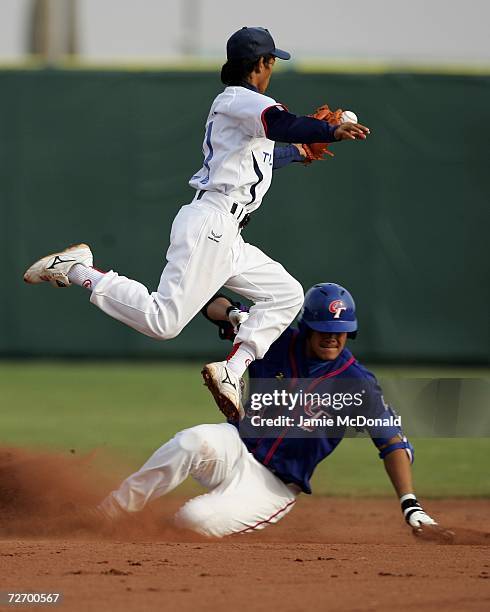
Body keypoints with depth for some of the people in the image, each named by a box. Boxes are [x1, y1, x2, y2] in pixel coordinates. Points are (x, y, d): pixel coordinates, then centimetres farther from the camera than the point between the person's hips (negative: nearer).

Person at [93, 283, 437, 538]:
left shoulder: (357, 382, -12)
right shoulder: (278, 343, -3)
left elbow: (393, 442, -16)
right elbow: (214, 305, 2)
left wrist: (410, 505, -28)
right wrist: (236, 315, -23)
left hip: (275, 487, -2)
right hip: (236, 448, 2)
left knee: (196, 520, -29)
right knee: (196, 441, -35)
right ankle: (111, 512, -23)